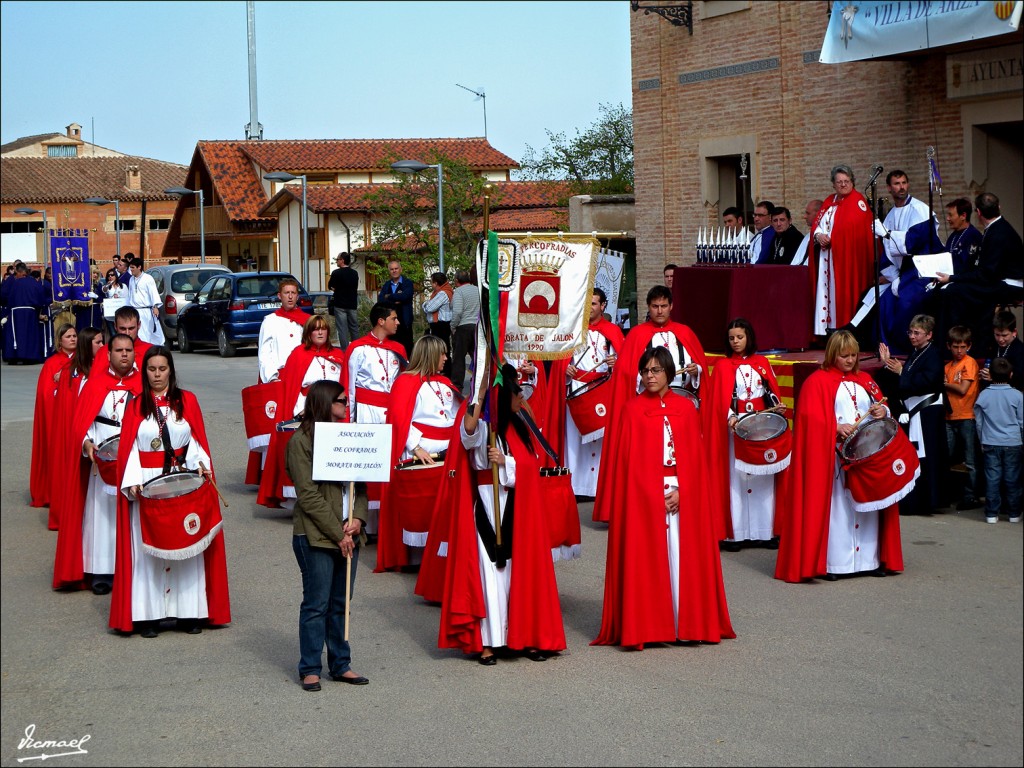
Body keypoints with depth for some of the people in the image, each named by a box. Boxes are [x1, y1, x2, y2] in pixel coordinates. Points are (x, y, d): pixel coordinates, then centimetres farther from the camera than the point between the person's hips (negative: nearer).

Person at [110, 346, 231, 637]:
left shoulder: (187, 400, 7)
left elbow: (197, 441, 5)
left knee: (186, 547, 1)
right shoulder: (136, 406, 6)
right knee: (148, 550, -1)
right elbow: (129, 448, 1)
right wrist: (133, 481, -13)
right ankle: (148, 616, 2)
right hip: (147, 486, 0)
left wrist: (201, 464, -14)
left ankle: (189, 613, 7)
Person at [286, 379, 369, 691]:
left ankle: (340, 664, 19)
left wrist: (358, 518, -6)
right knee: (316, 604, -1)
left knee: (341, 603, 11)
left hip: (349, 535, 6)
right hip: (315, 536, -6)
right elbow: (309, 495, -13)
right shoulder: (301, 441, -8)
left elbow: (359, 484, 13)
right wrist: (337, 533, -14)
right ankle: (310, 669, 7)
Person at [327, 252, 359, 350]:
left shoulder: (336, 273, -11)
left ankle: (345, 350, -6)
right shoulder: (355, 273, 5)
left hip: (340, 305, -5)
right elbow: (356, 287, 11)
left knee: (342, 329, -3)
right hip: (352, 305, 5)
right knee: (354, 328, 13)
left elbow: (330, 287, -3)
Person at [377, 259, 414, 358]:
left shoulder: (407, 283, 2)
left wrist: (389, 297, -5)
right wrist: (395, 301, -13)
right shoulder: (386, 285, 15)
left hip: (404, 323, -4)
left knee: (406, 349, -3)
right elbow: (380, 300, 1)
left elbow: (405, 296, -17)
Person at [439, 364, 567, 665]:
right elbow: (467, 433, -31)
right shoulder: (483, 426, -7)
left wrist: (506, 461, -14)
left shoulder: (517, 427, 12)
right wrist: (480, 396, -41)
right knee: (490, 571, -6)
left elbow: (530, 465, 5)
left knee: (520, 570, 7)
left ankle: (524, 636, 13)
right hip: (489, 509, -6)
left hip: (517, 510, 6)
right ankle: (486, 642, -4)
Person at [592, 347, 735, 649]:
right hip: (643, 494, -2)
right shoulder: (632, 409, 2)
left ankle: (686, 624, 6)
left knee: (682, 554, 0)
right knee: (647, 556, -3)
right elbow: (627, 457, -2)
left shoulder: (686, 408, 8)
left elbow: (694, 455, 5)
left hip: (683, 495, 2)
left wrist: (682, 491, -8)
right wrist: (655, 494, -9)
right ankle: (647, 627, 0)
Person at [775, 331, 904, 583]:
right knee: (836, 504, -7)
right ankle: (831, 562, -4)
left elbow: (881, 406, 19)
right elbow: (811, 419, -8)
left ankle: (870, 558, 10)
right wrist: (836, 428, -22)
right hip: (834, 455, -5)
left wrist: (883, 411, -4)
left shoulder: (865, 380, 17)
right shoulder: (818, 381, 0)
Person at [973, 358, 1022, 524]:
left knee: (992, 478, 5)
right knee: (1012, 479, 6)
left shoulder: (983, 395, -3)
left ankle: (992, 514, 6)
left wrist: (982, 441, 17)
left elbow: (979, 422, 6)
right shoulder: (1017, 395, -7)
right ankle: (1014, 513, 12)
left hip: (990, 443, 1)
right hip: (1013, 443, -1)